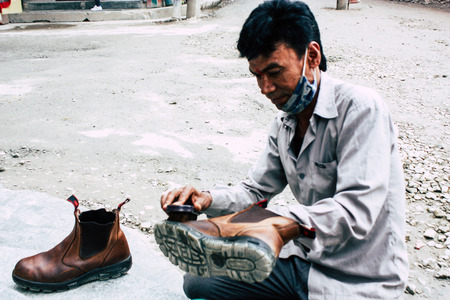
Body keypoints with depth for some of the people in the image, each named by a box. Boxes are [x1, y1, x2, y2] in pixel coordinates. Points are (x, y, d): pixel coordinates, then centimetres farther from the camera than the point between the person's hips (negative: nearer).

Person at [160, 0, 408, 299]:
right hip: (303, 261, 8)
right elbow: (255, 190, 10)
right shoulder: (285, 123, 5)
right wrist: (207, 199, -10)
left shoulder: (361, 109, -21)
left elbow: (353, 214, -29)